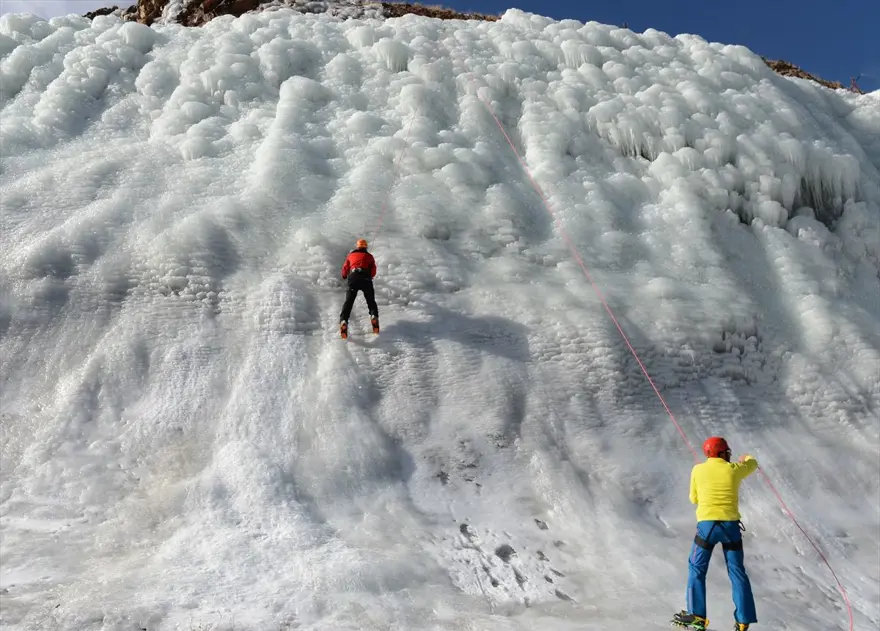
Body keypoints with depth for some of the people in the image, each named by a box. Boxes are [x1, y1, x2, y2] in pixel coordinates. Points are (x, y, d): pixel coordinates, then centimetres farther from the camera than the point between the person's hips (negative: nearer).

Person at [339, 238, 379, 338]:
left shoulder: (351, 255, 26)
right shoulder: (369, 256, 24)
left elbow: (345, 269, 27)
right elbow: (373, 272, 20)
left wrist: (344, 277, 49)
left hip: (353, 277, 0)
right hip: (365, 278, 0)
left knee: (349, 301, -5)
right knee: (371, 300, 9)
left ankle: (343, 320, -26)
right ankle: (374, 316, -19)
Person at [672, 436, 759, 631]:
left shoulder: (698, 470, 1)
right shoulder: (733, 469, 2)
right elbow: (753, 464, 26)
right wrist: (746, 459, 48)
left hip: (707, 525, -1)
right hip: (731, 525, 1)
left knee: (697, 569, 8)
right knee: (737, 572, 10)